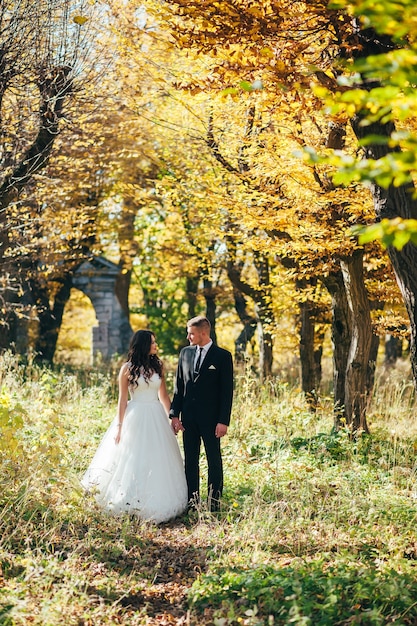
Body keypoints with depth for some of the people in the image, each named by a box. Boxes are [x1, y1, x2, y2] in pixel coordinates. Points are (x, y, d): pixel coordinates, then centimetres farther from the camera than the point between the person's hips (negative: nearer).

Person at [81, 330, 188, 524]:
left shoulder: (158, 366, 6)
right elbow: (122, 399, -2)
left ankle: (157, 505, 16)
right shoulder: (128, 368, -4)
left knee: (159, 462, 6)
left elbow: (163, 394, 12)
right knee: (134, 462, 2)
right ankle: (131, 504, 12)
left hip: (156, 418, 4)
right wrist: (119, 425, -5)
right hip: (135, 418, -4)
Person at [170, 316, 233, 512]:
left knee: (214, 460, 3)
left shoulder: (222, 356, -5)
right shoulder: (185, 353, 8)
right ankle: (192, 501, 15)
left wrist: (223, 421, -12)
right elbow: (179, 386, 10)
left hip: (211, 417, -4)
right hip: (189, 417, 4)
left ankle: (214, 501, 8)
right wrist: (175, 414, 2)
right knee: (190, 460, 8)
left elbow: (227, 391, -7)